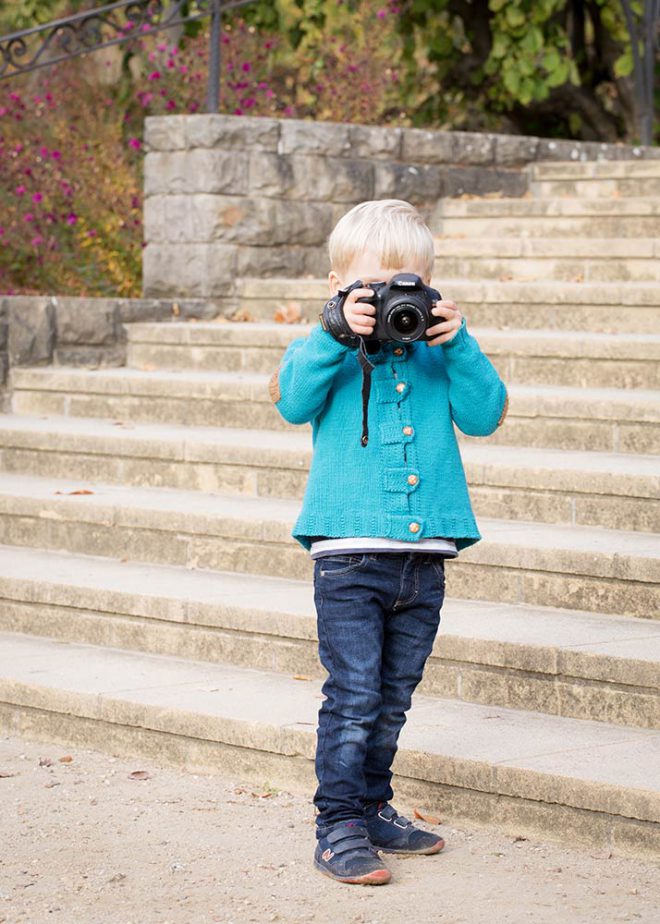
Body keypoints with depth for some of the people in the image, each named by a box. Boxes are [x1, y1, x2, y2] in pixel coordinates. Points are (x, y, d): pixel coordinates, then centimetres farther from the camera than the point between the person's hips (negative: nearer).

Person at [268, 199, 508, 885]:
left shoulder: (436, 353, 11)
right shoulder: (328, 351, 3)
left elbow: (484, 415, -1)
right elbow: (291, 400, -15)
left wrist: (457, 342, -11)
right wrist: (336, 334, -23)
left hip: (424, 554, 4)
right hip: (349, 551, -4)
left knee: (393, 697, 14)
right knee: (353, 695, -7)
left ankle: (373, 808, 28)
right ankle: (338, 827, 0)